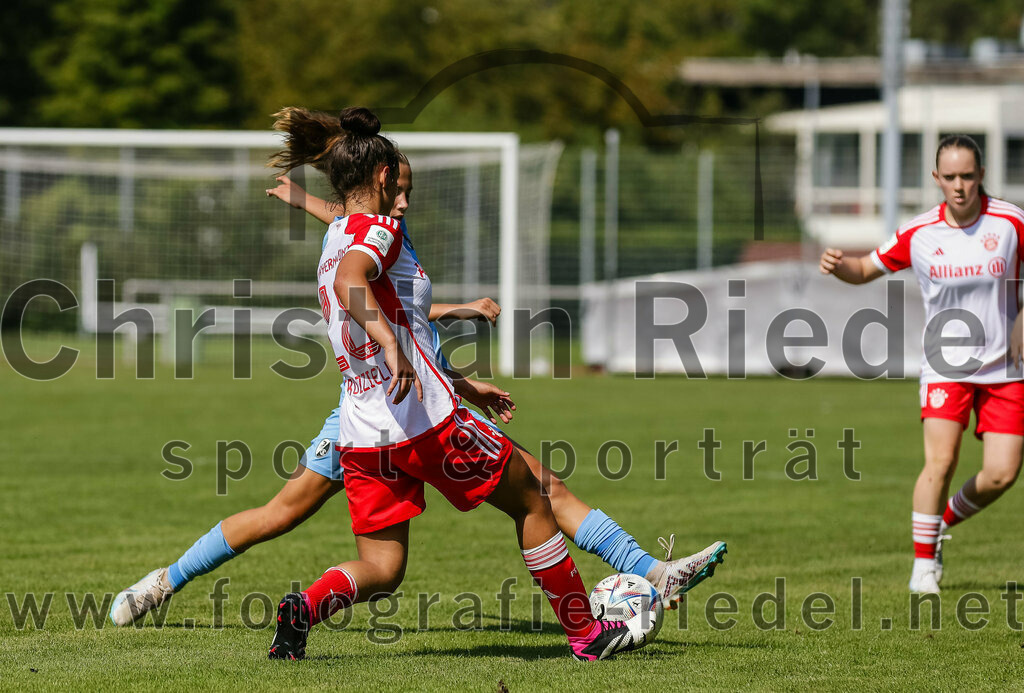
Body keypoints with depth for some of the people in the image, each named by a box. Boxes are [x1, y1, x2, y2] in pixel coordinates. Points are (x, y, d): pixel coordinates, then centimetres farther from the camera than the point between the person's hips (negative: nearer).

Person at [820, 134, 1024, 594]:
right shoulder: (918, 234, -4)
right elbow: (868, 269, 9)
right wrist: (838, 266, -13)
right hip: (945, 364, -1)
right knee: (940, 462, -17)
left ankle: (946, 520, 26)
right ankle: (924, 562, 0)